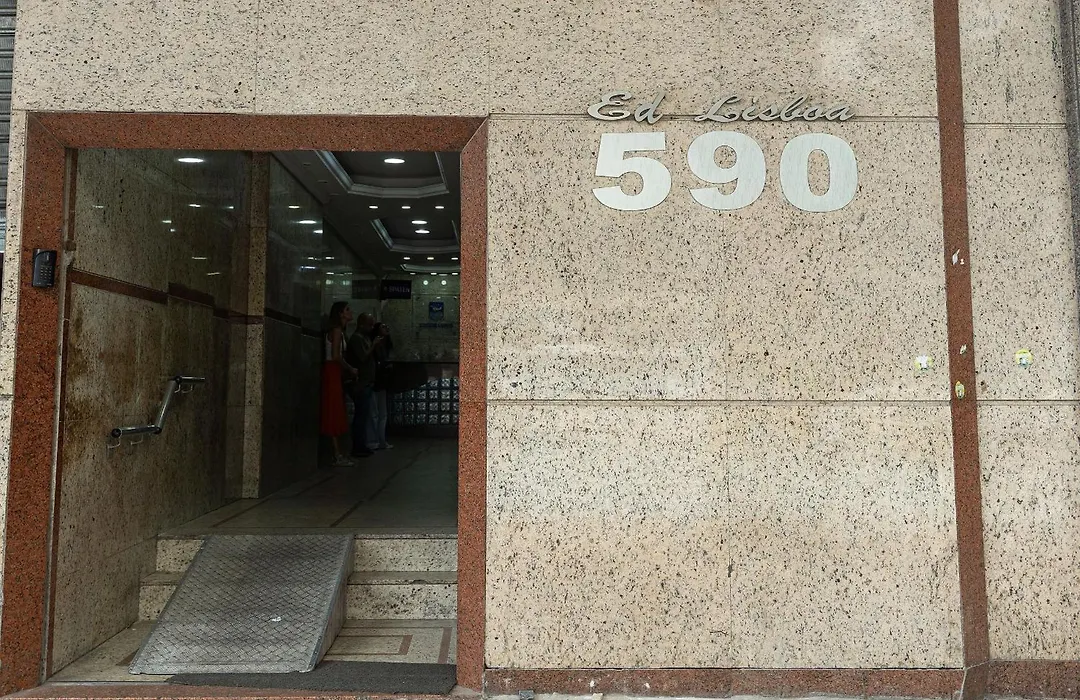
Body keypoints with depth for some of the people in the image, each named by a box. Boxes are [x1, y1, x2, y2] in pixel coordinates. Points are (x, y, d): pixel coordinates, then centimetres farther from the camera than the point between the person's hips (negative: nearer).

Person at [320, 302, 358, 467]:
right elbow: (336, 356, -19)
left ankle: (338, 453, 14)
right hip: (332, 373, -9)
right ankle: (337, 456, -5)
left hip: (335, 373, 9)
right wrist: (351, 370, -8)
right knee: (334, 414, -7)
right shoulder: (337, 330, -11)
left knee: (336, 415, 9)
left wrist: (348, 370, 9)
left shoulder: (339, 330, 17)